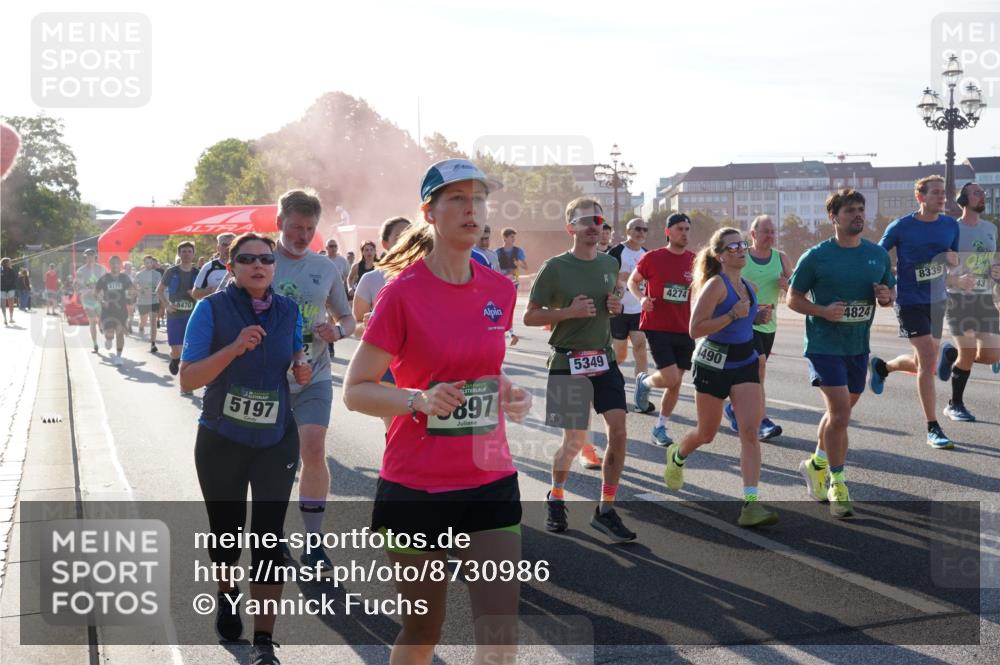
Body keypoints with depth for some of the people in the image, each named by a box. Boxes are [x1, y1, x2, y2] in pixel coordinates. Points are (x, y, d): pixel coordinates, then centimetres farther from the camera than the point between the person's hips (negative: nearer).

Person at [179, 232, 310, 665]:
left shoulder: (288, 311, -2)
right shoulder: (212, 309, -12)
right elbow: (187, 380, -18)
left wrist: (301, 369, -8)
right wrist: (234, 348, -31)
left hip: (276, 442, 1)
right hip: (220, 442, -1)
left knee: (268, 539, -4)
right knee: (226, 532, 14)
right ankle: (227, 596, 46)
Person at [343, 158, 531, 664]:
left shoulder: (500, 290, 4)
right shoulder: (403, 291, -10)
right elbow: (355, 390, -8)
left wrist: (507, 393, 1)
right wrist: (419, 400, -24)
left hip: (491, 480, 4)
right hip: (416, 485, -3)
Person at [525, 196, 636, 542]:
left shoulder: (610, 264, 7)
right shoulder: (555, 267, -10)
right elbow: (530, 316, -7)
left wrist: (616, 305, 0)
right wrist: (569, 311, -21)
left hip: (604, 360, 5)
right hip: (568, 362, -5)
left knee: (619, 431, -5)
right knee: (575, 440, 2)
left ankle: (605, 510, 7)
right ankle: (556, 499, 29)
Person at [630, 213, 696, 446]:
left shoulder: (695, 261, 3)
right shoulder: (652, 258, -6)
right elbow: (632, 281, 8)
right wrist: (641, 298, -12)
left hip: (684, 330, 4)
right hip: (657, 328, -4)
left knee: (676, 382, 6)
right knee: (671, 378, -14)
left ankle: (660, 427, 22)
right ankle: (644, 381, 20)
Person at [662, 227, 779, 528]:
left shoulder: (748, 286, 8)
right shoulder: (716, 284, -14)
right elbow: (695, 330, -19)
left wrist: (758, 317, 5)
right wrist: (733, 315, -25)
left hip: (745, 362, 5)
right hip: (714, 364, -5)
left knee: (750, 430, -11)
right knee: (707, 434, 11)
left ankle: (751, 503, -15)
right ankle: (677, 455, 46)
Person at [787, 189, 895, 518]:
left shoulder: (878, 254, 4)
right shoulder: (815, 256, -9)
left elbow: (889, 294, 15)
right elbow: (793, 298, -4)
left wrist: (886, 297, -10)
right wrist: (824, 311, -21)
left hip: (859, 346, 6)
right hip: (824, 345, -5)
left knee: (841, 410, 18)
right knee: (840, 411, -13)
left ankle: (816, 464, 40)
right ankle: (837, 485, -1)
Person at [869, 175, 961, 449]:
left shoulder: (951, 225, 4)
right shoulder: (901, 227, -10)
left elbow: (956, 261, 14)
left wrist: (952, 259, -9)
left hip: (937, 301, 6)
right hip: (910, 301, -6)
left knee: (924, 364, 13)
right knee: (928, 360, -14)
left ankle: (882, 367, 44)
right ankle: (933, 429, -7)